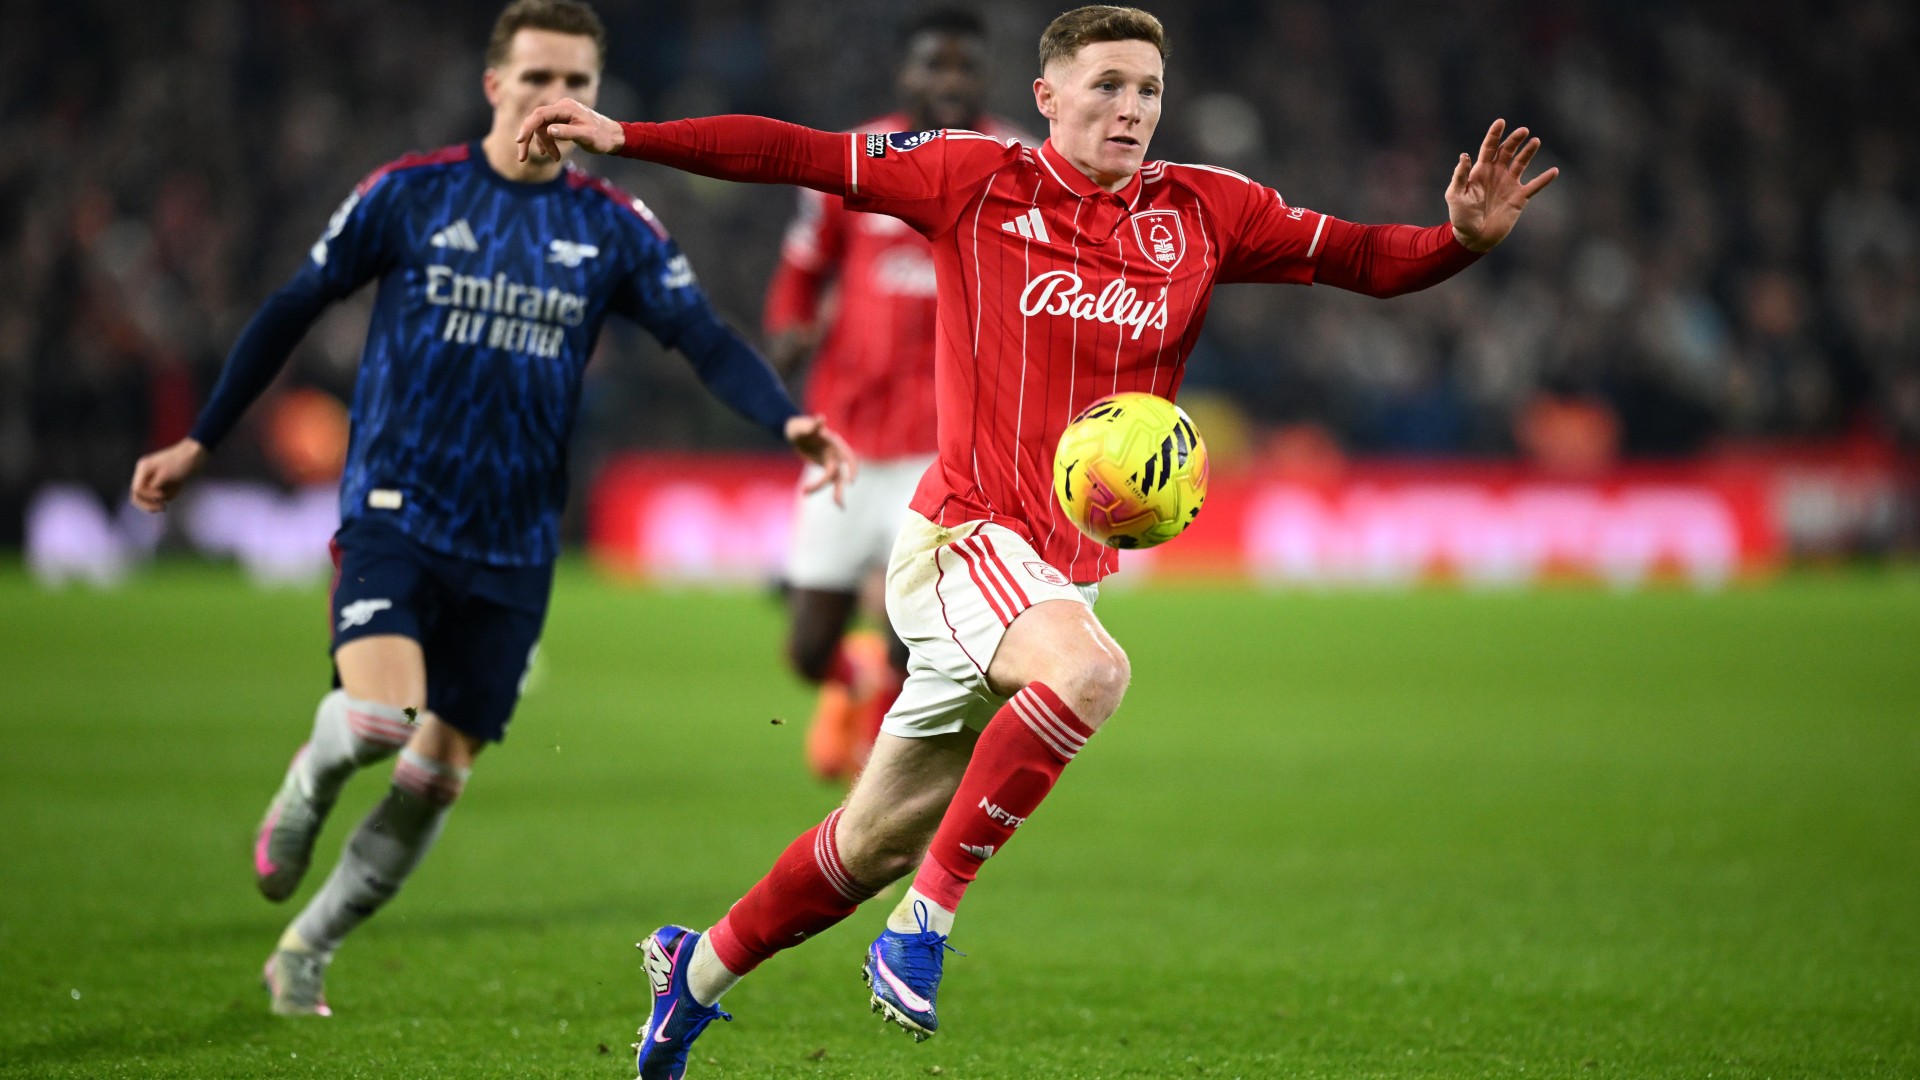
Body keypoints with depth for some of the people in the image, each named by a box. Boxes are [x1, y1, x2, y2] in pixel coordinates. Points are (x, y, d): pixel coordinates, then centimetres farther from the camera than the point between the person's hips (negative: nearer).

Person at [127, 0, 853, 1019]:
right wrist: (198, 442, 8)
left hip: (513, 544, 3)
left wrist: (787, 419, -23)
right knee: (376, 715, -26)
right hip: (394, 509, -3)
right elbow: (290, 312, 6)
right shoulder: (408, 195, -2)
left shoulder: (616, 229, 4)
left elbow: (705, 338, -3)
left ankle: (306, 949, 26)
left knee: (436, 776, 5)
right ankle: (306, 789, 10)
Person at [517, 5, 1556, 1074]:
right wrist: (626, 137, -6)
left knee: (873, 842, 13)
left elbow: (1361, 258, 7)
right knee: (1091, 667, -36)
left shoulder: (1204, 212, 5)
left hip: (1070, 570, 5)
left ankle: (702, 965, 35)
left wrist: (1463, 237, -13)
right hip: (963, 538, -5)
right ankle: (930, 912, -23)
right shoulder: (975, 180, -4)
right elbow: (798, 155, -1)